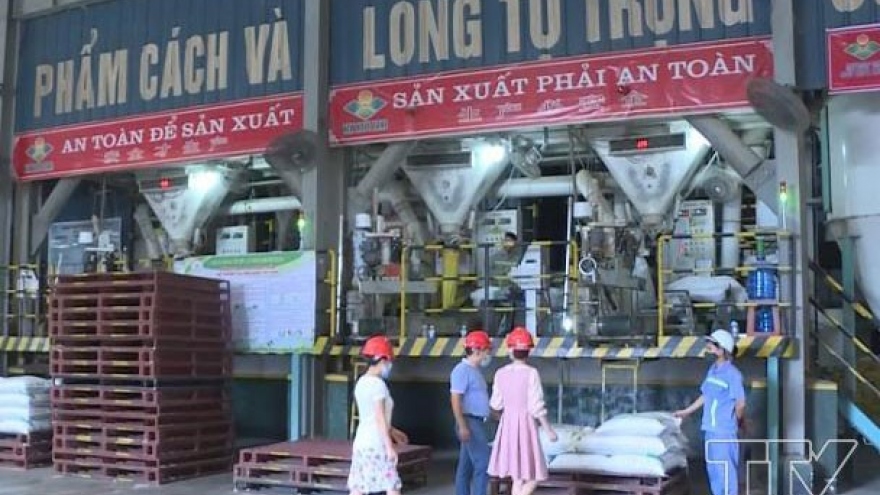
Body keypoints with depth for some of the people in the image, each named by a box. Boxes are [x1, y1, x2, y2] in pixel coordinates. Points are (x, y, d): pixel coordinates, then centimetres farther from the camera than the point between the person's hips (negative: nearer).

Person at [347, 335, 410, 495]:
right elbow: (380, 418, -18)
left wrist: (393, 431, 26)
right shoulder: (378, 384, -14)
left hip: (361, 442, 8)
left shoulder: (361, 382, 11)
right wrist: (390, 446, -16)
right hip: (377, 444, -8)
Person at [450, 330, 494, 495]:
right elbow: (455, 400, -19)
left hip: (477, 422, 10)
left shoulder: (475, 371, 17)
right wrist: (462, 426, -25)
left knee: (466, 467, 10)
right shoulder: (462, 370, -13)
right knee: (483, 463, -12)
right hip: (470, 422, -10)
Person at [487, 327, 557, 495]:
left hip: (507, 423, 6)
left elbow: (496, 404, 8)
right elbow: (536, 406, -14)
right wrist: (548, 430, -5)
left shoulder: (501, 373, 1)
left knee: (518, 478, 12)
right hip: (525, 424, -5)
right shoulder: (531, 373, -13)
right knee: (533, 477, 2)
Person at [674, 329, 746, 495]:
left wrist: (738, 421, 3)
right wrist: (686, 411, 25)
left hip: (724, 431, -8)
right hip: (710, 429, 8)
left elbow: (740, 403, -13)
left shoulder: (732, 374, -15)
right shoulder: (713, 370, 10)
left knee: (725, 469, -2)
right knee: (712, 468, 15)